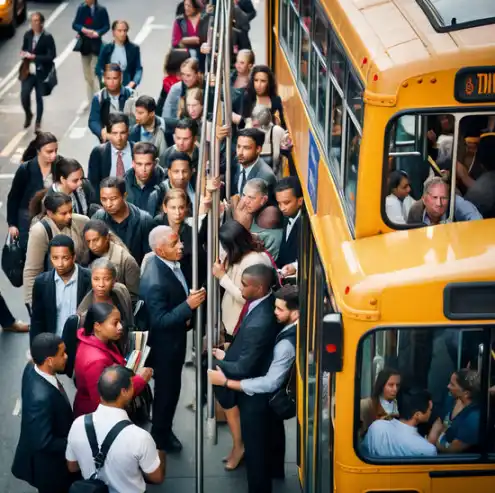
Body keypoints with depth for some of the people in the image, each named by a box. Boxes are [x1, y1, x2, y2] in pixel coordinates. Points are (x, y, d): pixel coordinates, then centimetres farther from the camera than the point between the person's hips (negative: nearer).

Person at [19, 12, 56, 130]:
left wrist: (34, 56, -22)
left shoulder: (48, 38, -13)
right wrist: (23, 53, -6)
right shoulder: (28, 35, 2)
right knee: (24, 95, -7)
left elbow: (52, 56, -17)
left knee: (39, 98, 6)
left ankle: (38, 123, 22)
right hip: (28, 71, 3)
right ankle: (28, 115, 23)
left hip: (41, 73, -3)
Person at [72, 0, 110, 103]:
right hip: (84, 44, 4)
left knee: (95, 73, -11)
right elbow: (75, 24, 3)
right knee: (87, 76, 12)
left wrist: (98, 33, -21)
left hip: (96, 44, -4)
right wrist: (83, 30, -18)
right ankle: (90, 101, 22)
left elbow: (107, 26, -3)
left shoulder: (101, 9, -7)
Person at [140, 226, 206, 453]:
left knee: (172, 387, 25)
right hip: (164, 344, -8)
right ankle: (160, 435, 35)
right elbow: (159, 321, -30)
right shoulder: (154, 281, -36)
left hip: (175, 337, 8)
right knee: (166, 389, 13)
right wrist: (188, 306, -34)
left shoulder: (169, 261, -8)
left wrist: (187, 316, -3)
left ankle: (165, 429, 45)